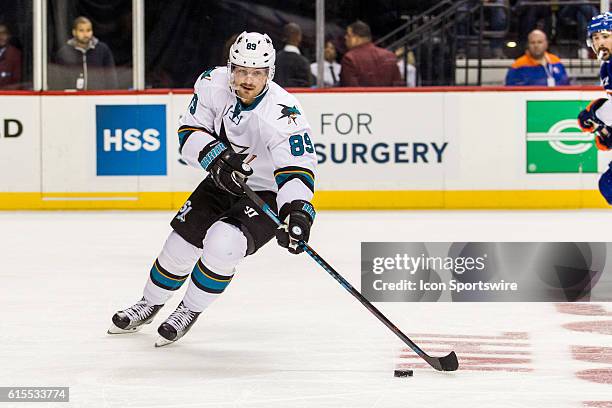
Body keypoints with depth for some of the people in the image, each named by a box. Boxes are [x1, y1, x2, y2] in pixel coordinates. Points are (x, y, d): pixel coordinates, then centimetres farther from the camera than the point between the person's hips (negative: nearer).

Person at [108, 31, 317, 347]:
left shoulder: (282, 114, -34)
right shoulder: (213, 84, -18)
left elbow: (297, 170, -38)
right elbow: (189, 132, -12)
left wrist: (298, 213, -54)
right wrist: (217, 157, -32)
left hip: (268, 194, -5)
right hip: (223, 180, 5)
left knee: (223, 243, -26)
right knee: (182, 242, 7)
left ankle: (190, 310, 2)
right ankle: (150, 304, 37)